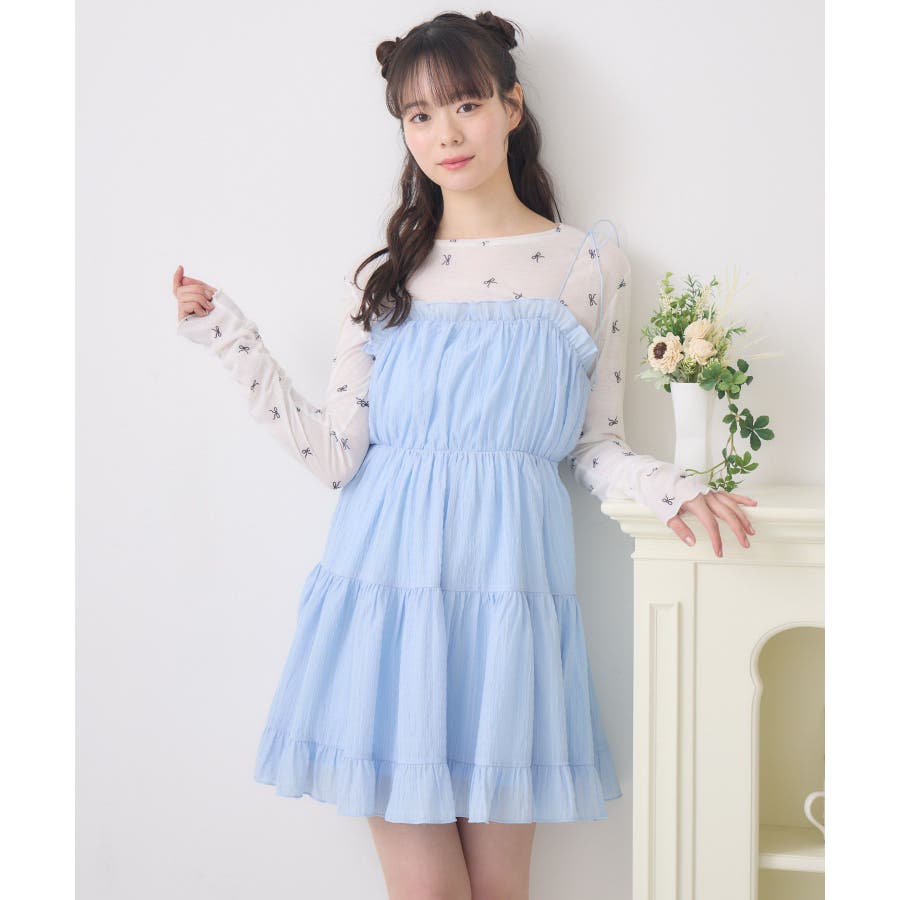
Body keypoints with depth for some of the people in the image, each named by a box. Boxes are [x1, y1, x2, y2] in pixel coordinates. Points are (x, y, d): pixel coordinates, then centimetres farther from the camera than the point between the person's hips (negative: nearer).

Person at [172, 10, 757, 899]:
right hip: (392, 582, 1)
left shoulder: (588, 262, 7)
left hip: (509, 581, 0)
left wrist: (669, 488, -8)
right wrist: (232, 340, 2)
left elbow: (596, 445, 10)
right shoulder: (383, 278, 9)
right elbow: (336, 457, 2)